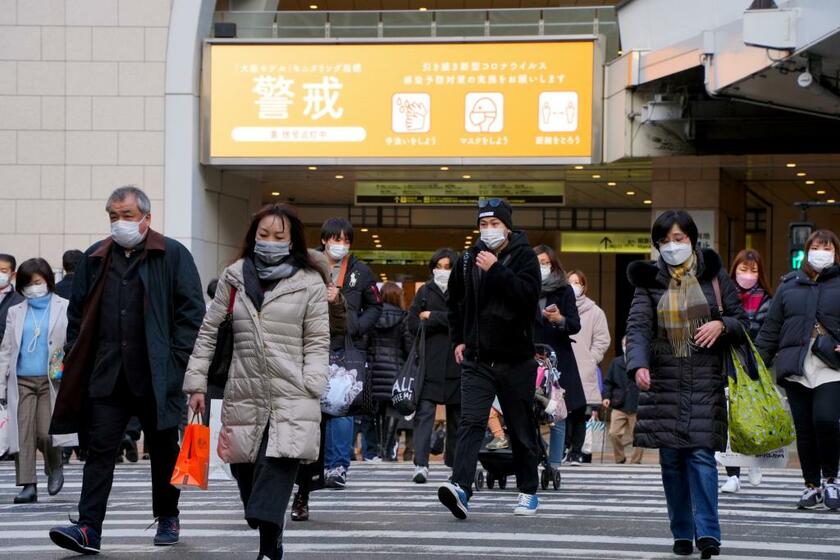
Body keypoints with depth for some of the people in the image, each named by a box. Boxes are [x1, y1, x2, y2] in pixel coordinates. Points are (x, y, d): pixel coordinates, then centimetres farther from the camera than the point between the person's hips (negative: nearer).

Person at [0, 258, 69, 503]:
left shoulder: (65, 308, 4)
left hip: (52, 380, -3)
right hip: (22, 380, 3)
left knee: (46, 433, -8)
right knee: (23, 432, -5)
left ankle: (55, 468, 21)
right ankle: (28, 485, -3)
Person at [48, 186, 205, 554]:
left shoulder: (173, 256, 0)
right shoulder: (95, 258, 12)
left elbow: (192, 310, -3)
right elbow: (77, 313, 17)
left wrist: (177, 359, -10)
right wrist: (74, 360, 7)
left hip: (156, 377, -3)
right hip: (106, 376, 3)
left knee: (163, 449, 11)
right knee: (100, 449, -4)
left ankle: (167, 518, 27)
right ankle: (89, 528, -9)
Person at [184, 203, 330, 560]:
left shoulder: (310, 283, 4)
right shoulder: (235, 277, 11)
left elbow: (317, 342, 4)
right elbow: (208, 331, 14)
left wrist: (311, 390, -8)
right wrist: (196, 383, 8)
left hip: (291, 401, -3)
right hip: (244, 397, 3)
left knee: (276, 476, -16)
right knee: (247, 478, 7)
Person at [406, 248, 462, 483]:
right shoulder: (424, 292, 12)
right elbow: (413, 325, 3)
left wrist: (432, 317, -6)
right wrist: (445, 322, -6)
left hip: (457, 361, 0)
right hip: (429, 362, 0)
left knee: (457, 414, 8)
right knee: (424, 411, -12)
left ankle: (454, 463, 19)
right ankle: (421, 464, -17)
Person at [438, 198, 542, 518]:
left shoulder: (523, 257, -3)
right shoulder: (468, 260, 8)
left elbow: (528, 294, -21)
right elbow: (455, 301, 23)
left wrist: (496, 270, -23)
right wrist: (459, 339, 15)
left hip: (515, 359, -2)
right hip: (476, 359, 2)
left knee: (522, 429, 9)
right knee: (471, 422, -14)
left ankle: (528, 491, 22)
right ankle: (461, 487, -26)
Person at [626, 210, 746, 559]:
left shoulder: (713, 274, 5)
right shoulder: (649, 280, 5)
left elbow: (741, 320, 10)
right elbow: (638, 326, -8)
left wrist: (721, 325, -13)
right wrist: (638, 365, -26)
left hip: (705, 377, -2)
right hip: (665, 379, 2)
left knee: (701, 454, -12)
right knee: (671, 458, 3)